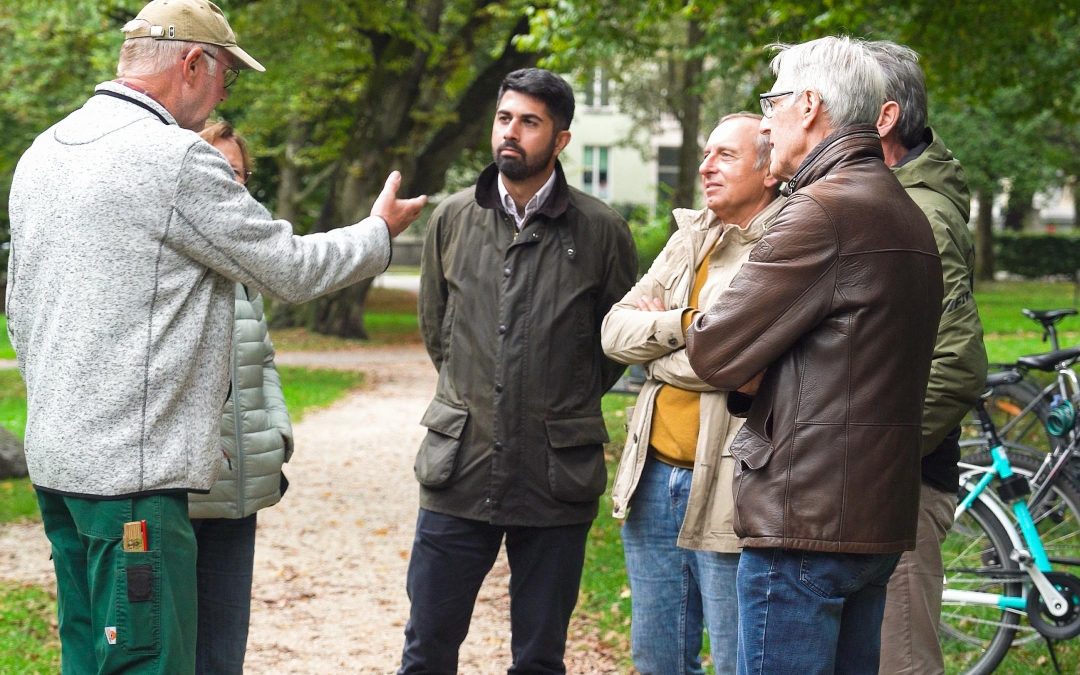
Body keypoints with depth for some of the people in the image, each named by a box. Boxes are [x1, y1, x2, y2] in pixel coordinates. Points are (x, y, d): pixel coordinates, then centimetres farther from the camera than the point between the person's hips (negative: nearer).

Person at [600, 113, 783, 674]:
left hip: (728, 489, -7)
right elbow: (614, 331, 7)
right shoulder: (689, 239, 14)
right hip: (654, 475, 7)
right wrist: (685, 325, -10)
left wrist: (654, 340, -5)